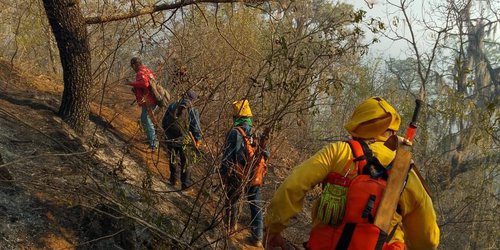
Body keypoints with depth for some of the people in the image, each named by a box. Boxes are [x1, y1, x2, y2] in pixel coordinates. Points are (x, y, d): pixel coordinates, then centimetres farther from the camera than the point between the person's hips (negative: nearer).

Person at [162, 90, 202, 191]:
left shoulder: (172, 106, -3)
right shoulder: (193, 111, -12)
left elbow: (164, 123, 4)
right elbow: (196, 127, -11)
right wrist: (198, 140, 5)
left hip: (170, 138, 3)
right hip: (184, 140, -2)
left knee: (173, 160, 24)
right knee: (185, 162, 15)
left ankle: (173, 180, 37)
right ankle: (185, 183, 24)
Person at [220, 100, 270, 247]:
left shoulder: (235, 133, -17)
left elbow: (228, 158, -17)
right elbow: (266, 154, 5)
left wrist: (223, 177, -7)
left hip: (237, 177, -4)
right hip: (255, 177, 4)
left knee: (232, 201, 20)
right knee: (256, 206, 12)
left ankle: (231, 225, 38)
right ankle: (257, 237, 11)